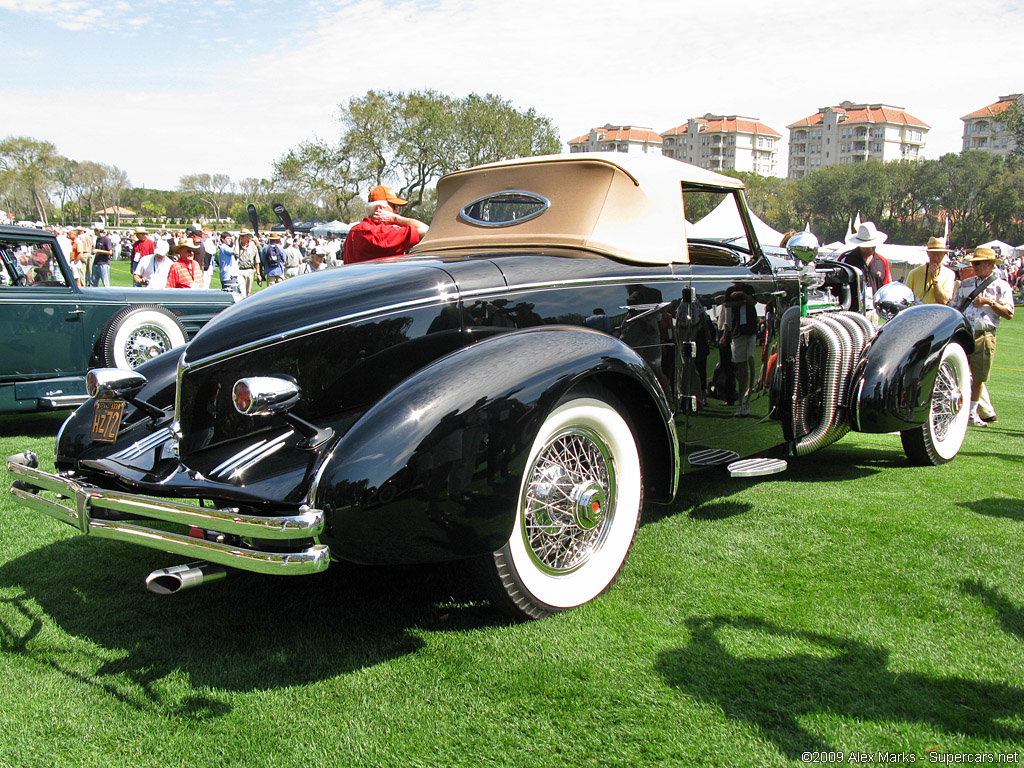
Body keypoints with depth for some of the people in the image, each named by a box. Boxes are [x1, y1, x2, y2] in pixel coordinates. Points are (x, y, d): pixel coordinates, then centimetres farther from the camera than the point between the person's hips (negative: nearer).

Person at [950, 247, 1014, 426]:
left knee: (978, 378, 6)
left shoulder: (1001, 286, 4)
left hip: (984, 336, -2)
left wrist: (990, 303, -14)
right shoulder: (965, 284, 14)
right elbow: (954, 308, 16)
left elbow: (1009, 314, -3)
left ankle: (972, 414, 18)